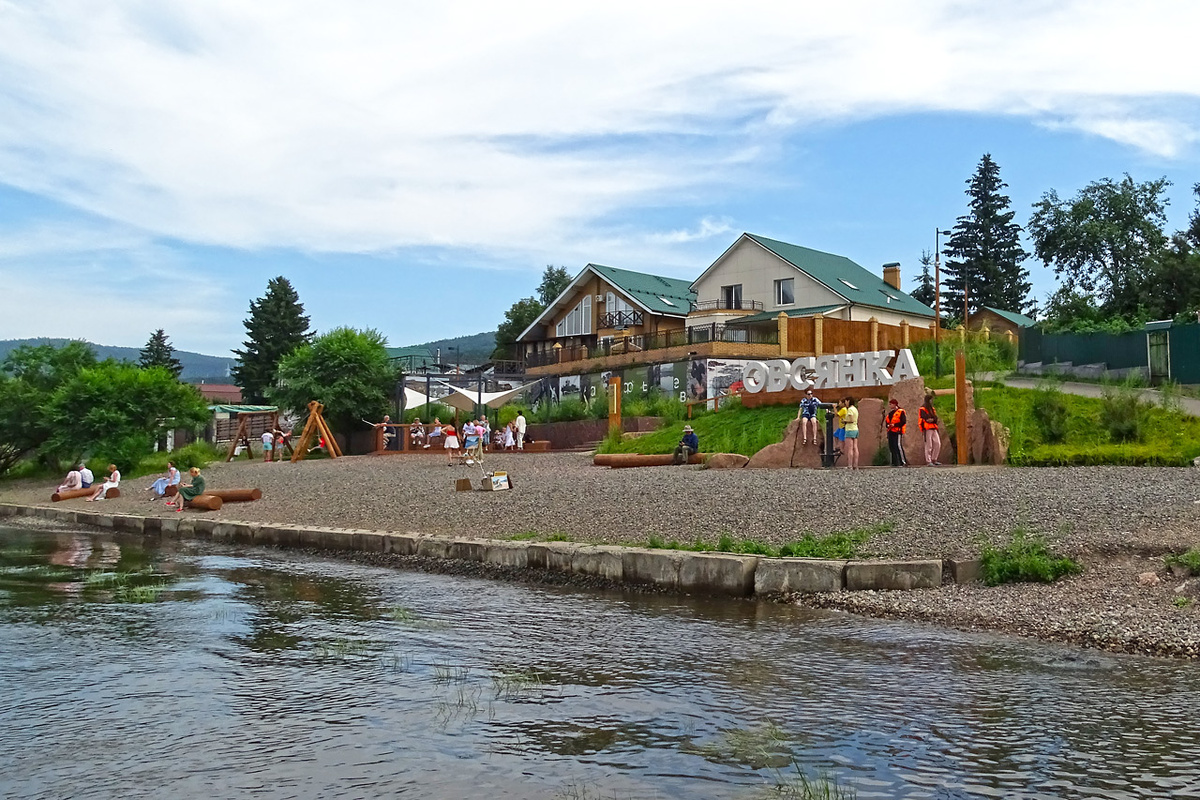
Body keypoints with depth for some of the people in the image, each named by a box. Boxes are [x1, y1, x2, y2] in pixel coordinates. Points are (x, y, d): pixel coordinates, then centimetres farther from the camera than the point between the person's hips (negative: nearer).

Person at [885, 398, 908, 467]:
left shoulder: (901, 412, -4)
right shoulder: (890, 413, 20)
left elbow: (903, 422, -12)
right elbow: (887, 421, 22)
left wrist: (894, 425, -17)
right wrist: (887, 425, 0)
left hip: (897, 431, -8)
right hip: (890, 432, 8)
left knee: (898, 446, -16)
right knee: (892, 447, 6)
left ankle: (903, 462, -14)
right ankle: (895, 462, 11)